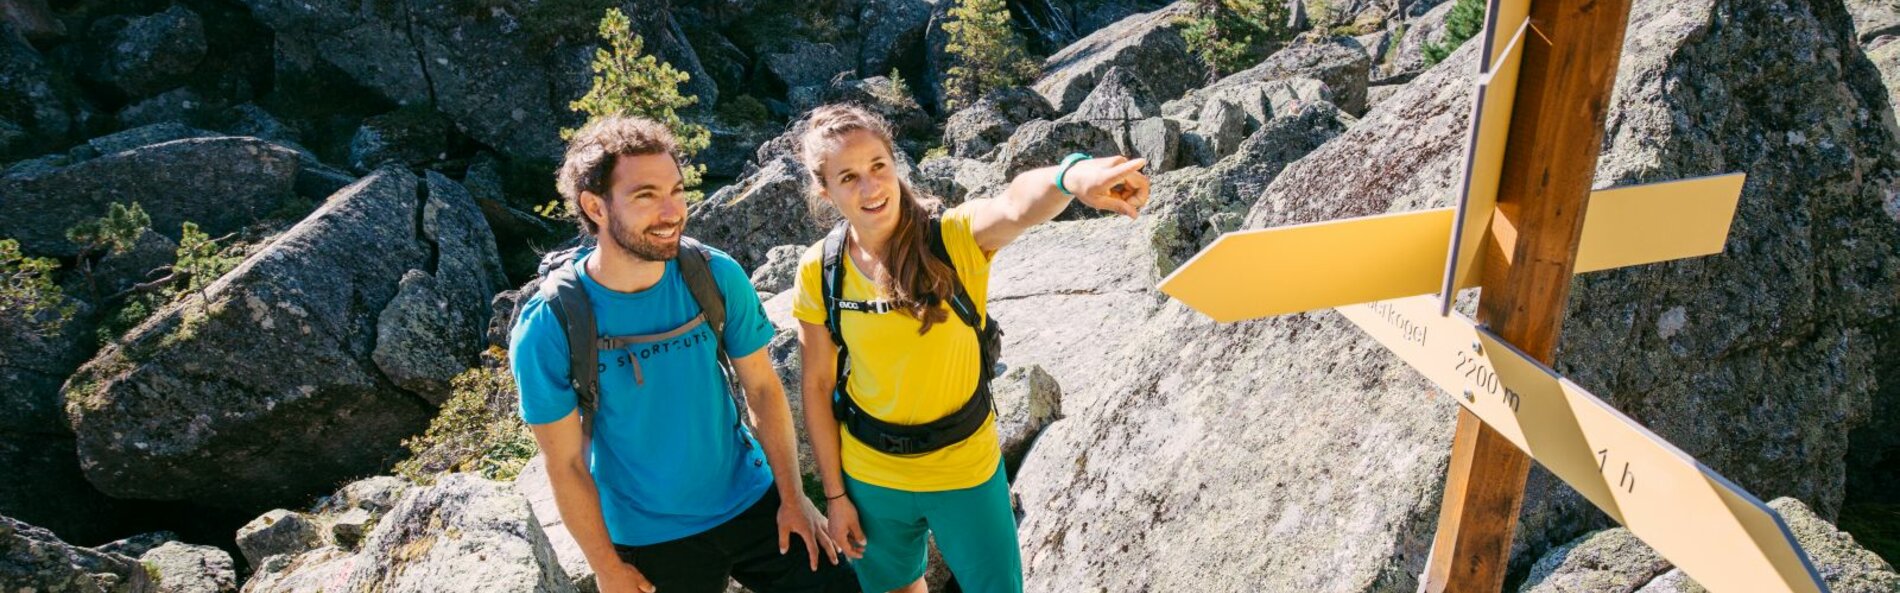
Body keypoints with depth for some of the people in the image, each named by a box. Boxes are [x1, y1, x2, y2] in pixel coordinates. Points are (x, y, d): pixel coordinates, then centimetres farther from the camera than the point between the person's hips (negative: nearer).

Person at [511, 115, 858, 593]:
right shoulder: (548, 328, -19)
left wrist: (792, 496, -3)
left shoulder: (717, 276, -13)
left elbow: (763, 388, -4)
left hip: (752, 505, 2)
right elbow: (565, 465, -11)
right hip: (649, 542, -2)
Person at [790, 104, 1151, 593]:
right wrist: (834, 493, -1)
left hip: (966, 469, -2)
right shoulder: (819, 273, -13)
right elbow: (818, 386, -4)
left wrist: (1071, 174, -67)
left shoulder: (954, 237, -21)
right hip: (870, 477, 2)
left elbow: (1015, 207, -45)